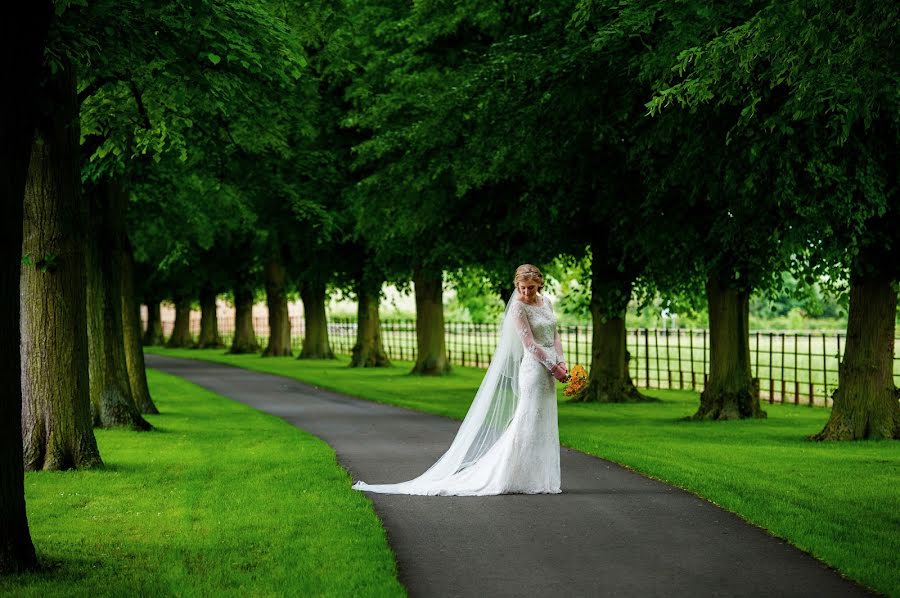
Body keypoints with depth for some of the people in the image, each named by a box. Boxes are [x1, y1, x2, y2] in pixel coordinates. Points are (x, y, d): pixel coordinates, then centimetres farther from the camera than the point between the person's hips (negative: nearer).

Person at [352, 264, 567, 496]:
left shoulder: (546, 302, 11)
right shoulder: (518, 307, -11)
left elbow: (555, 334, 14)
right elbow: (530, 343, -15)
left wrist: (561, 362, -1)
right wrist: (553, 367, -16)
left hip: (548, 374, 8)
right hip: (534, 369, -8)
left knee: (543, 427, 10)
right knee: (527, 423, -11)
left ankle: (539, 480, 15)